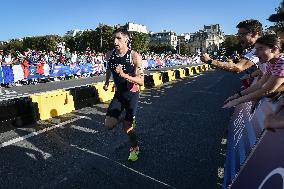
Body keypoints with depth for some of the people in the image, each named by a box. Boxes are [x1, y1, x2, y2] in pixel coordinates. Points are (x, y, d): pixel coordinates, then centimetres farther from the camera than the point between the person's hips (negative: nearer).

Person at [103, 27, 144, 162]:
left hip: (132, 94, -4)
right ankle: (122, 118, 31)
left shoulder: (134, 57, -20)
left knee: (127, 128, -1)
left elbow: (141, 81, -25)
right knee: (109, 125, -4)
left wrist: (124, 75, -37)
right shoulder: (109, 55, -5)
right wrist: (107, 81, 24)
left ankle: (134, 149, 29)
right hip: (118, 94, 5)